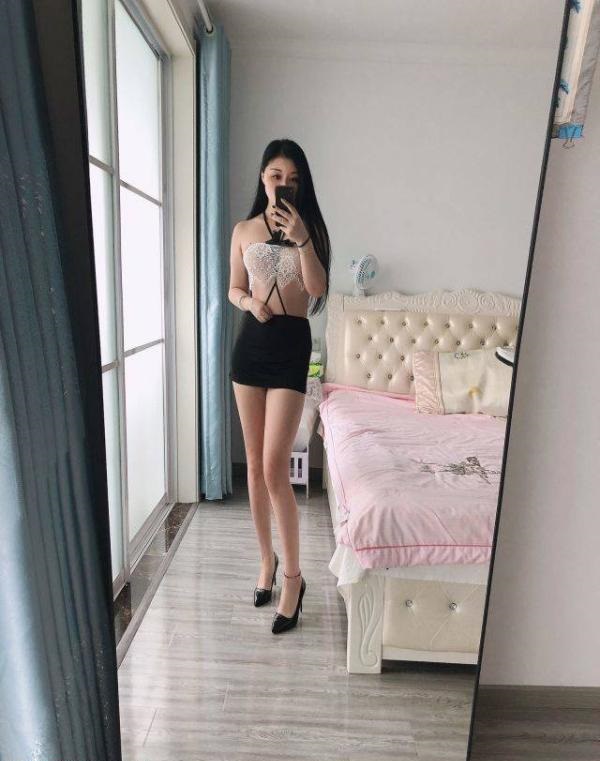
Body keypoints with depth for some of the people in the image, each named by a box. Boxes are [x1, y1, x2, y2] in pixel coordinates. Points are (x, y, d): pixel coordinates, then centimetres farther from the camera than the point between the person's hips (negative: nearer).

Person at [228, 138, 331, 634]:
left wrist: (300, 239, -19)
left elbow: (318, 290, -9)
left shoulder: (310, 227, 3)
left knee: (275, 468, -10)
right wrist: (250, 302, -8)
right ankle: (267, 557, 28)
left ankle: (293, 576, 9)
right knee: (254, 463, 9)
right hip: (250, 342, 4)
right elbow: (234, 289, 14)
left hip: (292, 343, -3)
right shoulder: (244, 230, 9)